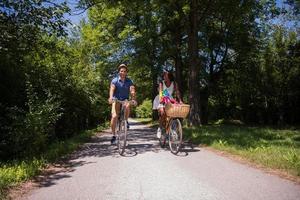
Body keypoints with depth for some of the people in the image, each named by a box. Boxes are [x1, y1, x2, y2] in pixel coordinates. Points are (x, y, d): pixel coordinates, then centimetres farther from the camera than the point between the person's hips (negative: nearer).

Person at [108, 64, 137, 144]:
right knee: (114, 116, -19)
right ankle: (113, 135, -6)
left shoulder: (129, 81, -4)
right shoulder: (115, 80, -7)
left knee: (127, 106, -35)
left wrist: (133, 99, -40)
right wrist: (110, 97, -45)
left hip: (125, 100, 1)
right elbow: (112, 89, -25)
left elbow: (132, 90, -20)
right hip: (116, 100, -1)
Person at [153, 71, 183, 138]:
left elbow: (177, 93, -13)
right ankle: (160, 129, -8)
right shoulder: (161, 83, -12)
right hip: (162, 101, -2)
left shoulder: (174, 84, -5)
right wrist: (161, 99, -44)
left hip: (170, 101, 3)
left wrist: (180, 101, -28)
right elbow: (160, 92, -25)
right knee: (162, 113, -25)